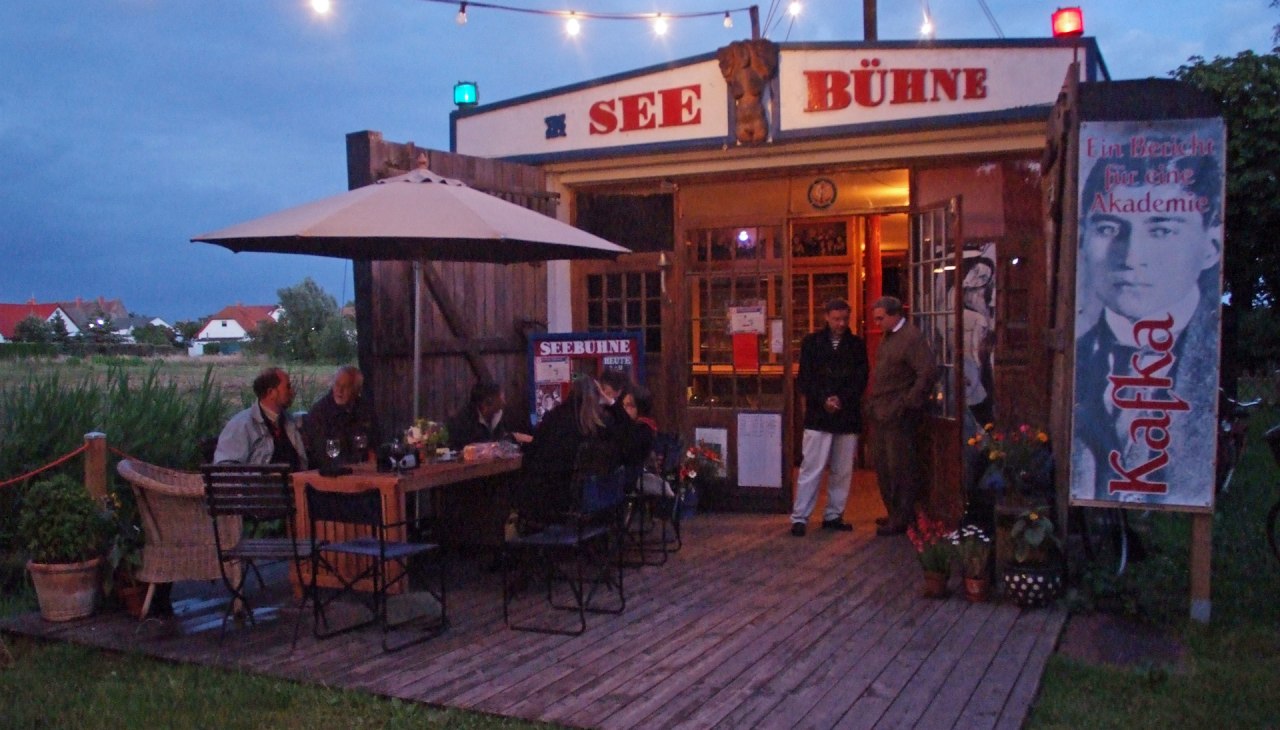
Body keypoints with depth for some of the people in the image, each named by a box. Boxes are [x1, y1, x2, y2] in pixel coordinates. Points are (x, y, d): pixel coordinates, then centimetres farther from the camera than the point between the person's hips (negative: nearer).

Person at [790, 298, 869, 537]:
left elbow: (861, 379, 3)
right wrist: (824, 401, -12)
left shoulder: (856, 344, 8)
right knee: (811, 469, -4)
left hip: (847, 416, 2)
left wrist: (842, 400, -10)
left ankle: (833, 515, 17)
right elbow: (804, 379, 0)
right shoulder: (812, 342, 3)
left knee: (842, 471, 6)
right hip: (818, 416, -2)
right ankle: (799, 518, 0)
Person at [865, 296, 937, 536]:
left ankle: (902, 520, 6)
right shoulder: (888, 337, 15)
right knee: (882, 466, 14)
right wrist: (872, 404, 14)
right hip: (880, 414, 9)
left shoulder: (911, 337, -13)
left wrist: (910, 403, -18)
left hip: (898, 417, -9)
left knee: (900, 468, -2)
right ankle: (894, 513, 25)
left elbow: (928, 372, -21)